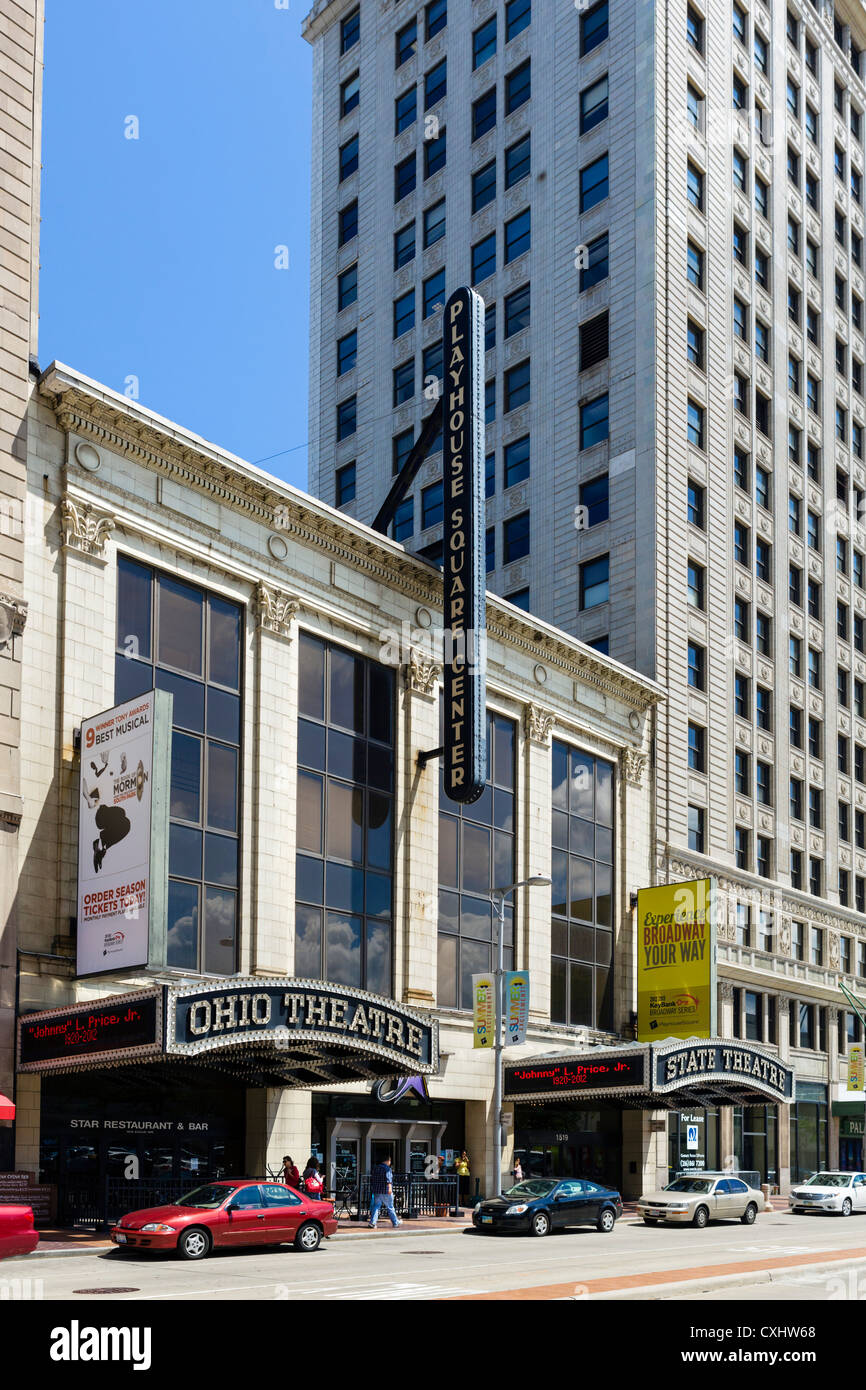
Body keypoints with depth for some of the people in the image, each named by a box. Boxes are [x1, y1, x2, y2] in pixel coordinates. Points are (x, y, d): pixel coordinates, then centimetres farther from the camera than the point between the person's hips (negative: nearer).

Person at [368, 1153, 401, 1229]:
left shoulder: (376, 1168, 13)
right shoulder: (387, 1168, -10)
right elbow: (388, 1178, -25)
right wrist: (390, 1187, -36)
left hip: (377, 1191, 6)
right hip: (386, 1192, -6)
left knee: (376, 1207, 4)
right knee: (390, 1208, 6)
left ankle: (372, 1222, -9)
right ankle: (395, 1222, 17)